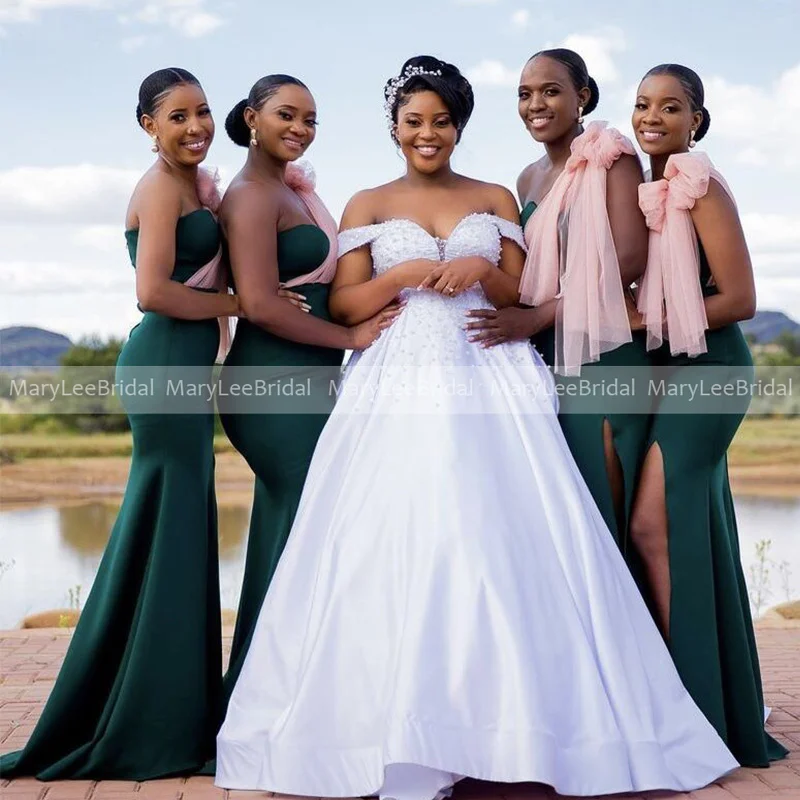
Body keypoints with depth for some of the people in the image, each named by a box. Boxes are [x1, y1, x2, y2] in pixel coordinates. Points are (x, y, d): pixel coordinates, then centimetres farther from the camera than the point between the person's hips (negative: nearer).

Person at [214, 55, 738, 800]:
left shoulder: (495, 199, 13)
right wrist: (404, 275, -12)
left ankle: (506, 718, 2)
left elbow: (522, 297, 11)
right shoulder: (367, 205, 10)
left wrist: (481, 269, -8)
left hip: (490, 383, 1)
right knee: (397, 547, -8)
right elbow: (342, 304, 3)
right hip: (399, 388, -1)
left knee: (503, 542, -7)